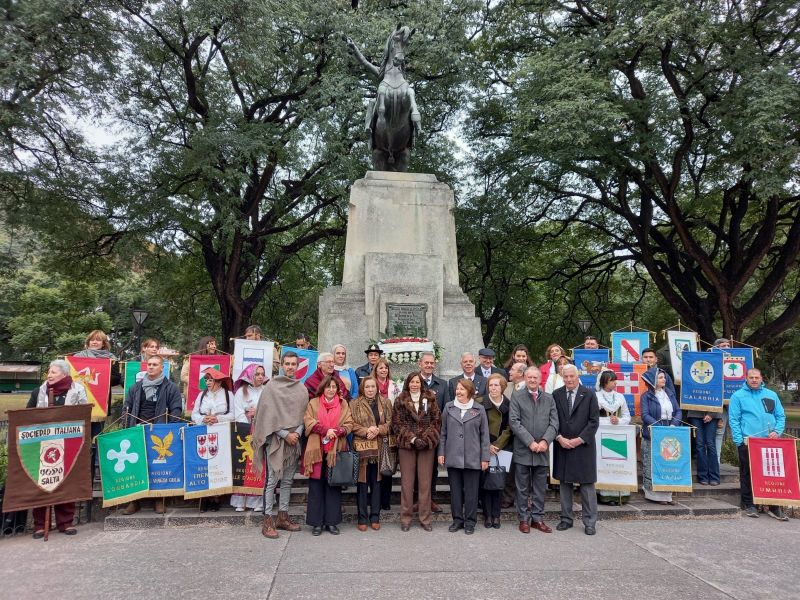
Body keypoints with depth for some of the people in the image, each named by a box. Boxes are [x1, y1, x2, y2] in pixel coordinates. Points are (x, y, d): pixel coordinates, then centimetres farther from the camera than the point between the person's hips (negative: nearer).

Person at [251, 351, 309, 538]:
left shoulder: (302, 389, 10)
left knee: (287, 481, 10)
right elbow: (267, 415, -7)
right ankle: (267, 521, 2)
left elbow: (304, 415, 11)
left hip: (295, 439, 5)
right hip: (275, 439, -4)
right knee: (272, 480, -4)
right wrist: (285, 434, -11)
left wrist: (297, 433, -6)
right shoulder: (271, 386, -3)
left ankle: (283, 517, 19)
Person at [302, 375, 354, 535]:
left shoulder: (343, 404, 11)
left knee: (334, 486, 5)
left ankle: (331, 521, 15)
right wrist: (326, 430, -17)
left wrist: (336, 432, -15)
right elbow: (308, 421, -5)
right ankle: (316, 522, 11)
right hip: (317, 450, -1)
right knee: (316, 486, 2)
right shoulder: (313, 403, 7)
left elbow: (349, 424, 4)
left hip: (336, 451, 1)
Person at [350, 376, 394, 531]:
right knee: (362, 483, 2)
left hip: (380, 447, 2)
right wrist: (366, 431, -17)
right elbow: (352, 424, -4)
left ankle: (375, 517, 19)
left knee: (377, 482, 8)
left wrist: (378, 429, -11)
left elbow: (390, 422, 5)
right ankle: (362, 518, 12)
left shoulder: (385, 403, 10)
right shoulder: (354, 404, 3)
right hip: (361, 447, -2)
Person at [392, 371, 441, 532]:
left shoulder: (430, 399, 6)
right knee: (407, 482, 2)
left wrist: (425, 438, -9)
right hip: (406, 445, 0)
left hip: (427, 445, 1)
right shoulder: (400, 401, 3)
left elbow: (437, 420, 2)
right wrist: (412, 438, -11)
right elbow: (396, 424, -1)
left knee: (425, 482, 4)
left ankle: (425, 518, 14)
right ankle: (405, 518, 13)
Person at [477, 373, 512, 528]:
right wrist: (487, 446, -11)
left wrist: (496, 446, -9)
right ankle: (487, 515, 9)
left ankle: (496, 515, 12)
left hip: (501, 449, 1)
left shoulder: (509, 405, 2)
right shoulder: (480, 403, -3)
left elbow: (509, 429, 0)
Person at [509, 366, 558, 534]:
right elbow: (514, 422, -9)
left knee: (540, 488, 11)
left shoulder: (549, 398, 9)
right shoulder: (517, 396, -2)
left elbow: (554, 422, 3)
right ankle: (524, 519, 18)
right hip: (523, 450, -3)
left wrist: (545, 441, -12)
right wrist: (530, 442, -14)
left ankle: (537, 518, 23)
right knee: (523, 488, 6)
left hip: (542, 450, 3)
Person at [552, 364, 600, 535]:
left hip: (583, 446, -2)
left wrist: (579, 439, -11)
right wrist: (559, 438, -9)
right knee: (564, 483, 9)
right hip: (562, 446, 2)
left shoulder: (589, 394, -2)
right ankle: (566, 519, 20)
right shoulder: (556, 395, 4)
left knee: (587, 484, 2)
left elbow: (594, 421, -5)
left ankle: (590, 522, 12)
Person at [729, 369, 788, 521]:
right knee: (747, 474, 3)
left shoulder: (771, 395, 12)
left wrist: (777, 431, -3)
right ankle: (748, 504, 12)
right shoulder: (738, 396, 2)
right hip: (747, 443, -3)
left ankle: (773, 506, 13)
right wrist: (739, 441, -8)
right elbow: (734, 420, -2)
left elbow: (781, 416, 14)